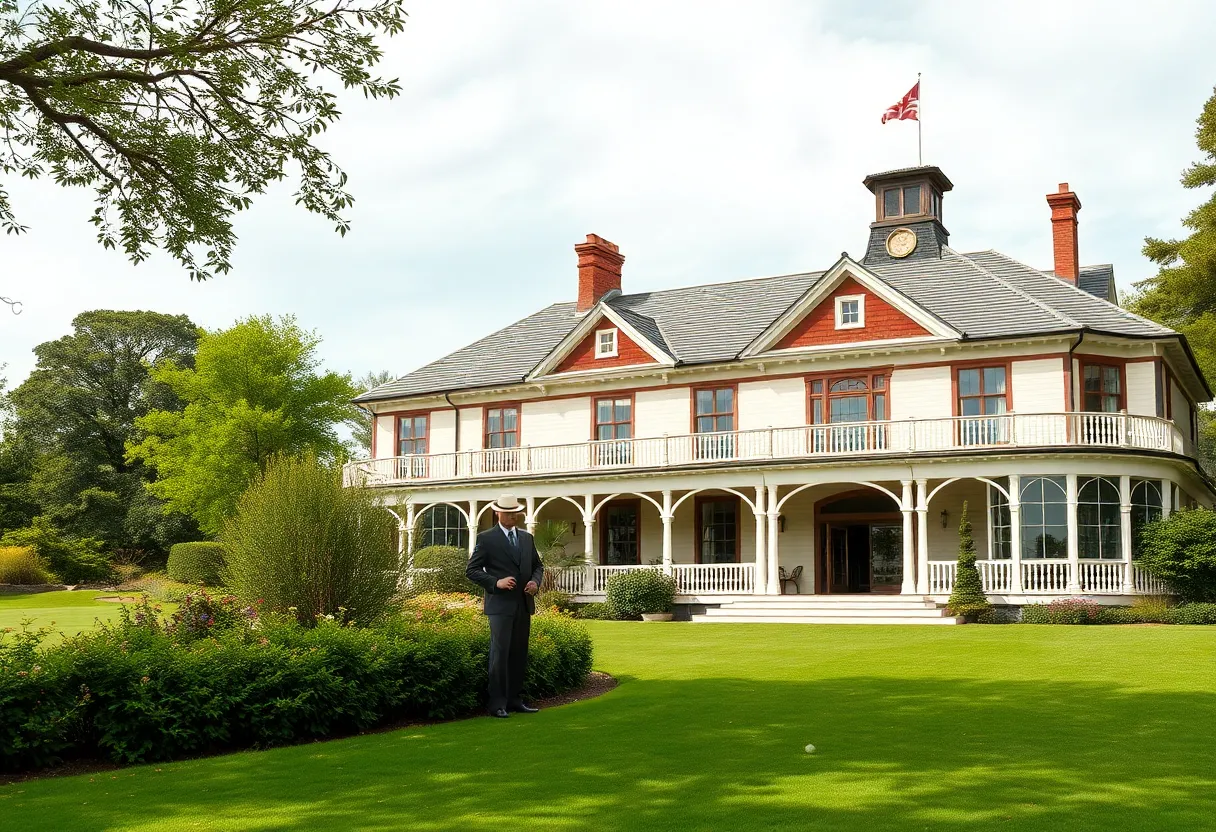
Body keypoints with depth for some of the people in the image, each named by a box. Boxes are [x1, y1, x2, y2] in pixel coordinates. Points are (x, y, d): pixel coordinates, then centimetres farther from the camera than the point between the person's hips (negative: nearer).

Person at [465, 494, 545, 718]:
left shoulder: (527, 538, 14)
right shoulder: (486, 539, -2)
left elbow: (538, 565, 22)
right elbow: (472, 570, -4)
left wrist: (535, 581, 1)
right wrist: (496, 582, -17)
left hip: (523, 604, 6)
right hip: (500, 605, -6)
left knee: (519, 654, 9)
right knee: (500, 653, -8)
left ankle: (514, 699, 17)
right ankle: (497, 704, -4)